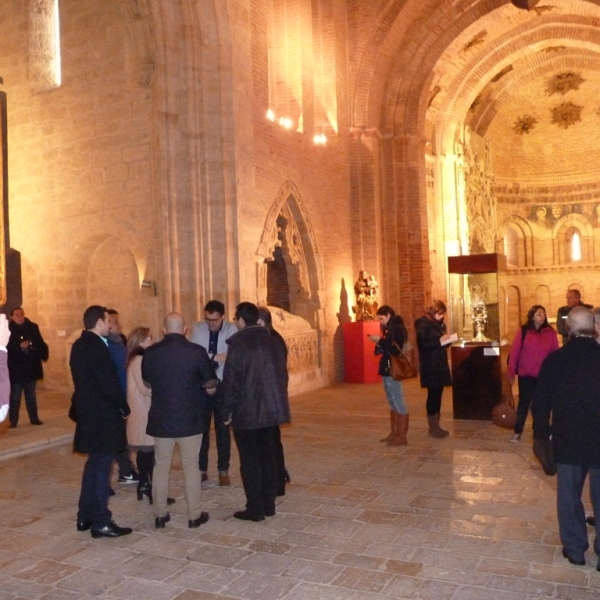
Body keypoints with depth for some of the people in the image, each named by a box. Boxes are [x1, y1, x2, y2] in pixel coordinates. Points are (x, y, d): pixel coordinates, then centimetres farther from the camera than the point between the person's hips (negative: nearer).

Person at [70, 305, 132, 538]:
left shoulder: (80, 345, 10)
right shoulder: (96, 347, -20)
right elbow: (109, 383, -21)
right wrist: (124, 408, -7)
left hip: (89, 413, 9)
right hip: (102, 416, -9)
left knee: (94, 464, 18)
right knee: (101, 467, -1)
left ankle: (85, 516, 26)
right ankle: (100, 522, 7)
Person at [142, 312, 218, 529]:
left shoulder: (150, 352, -5)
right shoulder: (197, 351, -12)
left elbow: (147, 381, 11)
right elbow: (211, 382, -3)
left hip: (161, 418, 2)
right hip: (190, 418, -2)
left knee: (161, 466, 14)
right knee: (191, 466, 9)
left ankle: (160, 514, 21)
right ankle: (194, 515, 16)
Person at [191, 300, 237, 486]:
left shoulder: (231, 329, -8)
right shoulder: (198, 328, 0)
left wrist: (210, 356, -23)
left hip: (223, 385, -1)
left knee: (222, 427, 8)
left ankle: (223, 471, 18)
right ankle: (202, 469, 20)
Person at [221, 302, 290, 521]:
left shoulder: (238, 344, -12)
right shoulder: (272, 341, 5)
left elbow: (231, 381, -12)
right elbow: (283, 374, 9)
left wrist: (227, 411, -2)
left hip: (246, 412, -6)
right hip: (271, 409, 6)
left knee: (250, 461, 3)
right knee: (268, 458, 13)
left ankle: (255, 509, 8)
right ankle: (269, 505, 21)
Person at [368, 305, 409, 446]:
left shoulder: (398, 328, -13)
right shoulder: (390, 328, 15)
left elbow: (396, 350, -23)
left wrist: (380, 341, -18)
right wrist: (379, 343, 1)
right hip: (388, 370, 10)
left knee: (399, 403, -5)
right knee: (393, 404, 14)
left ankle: (402, 436, -1)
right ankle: (394, 433, 21)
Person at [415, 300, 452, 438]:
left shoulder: (439, 324, 16)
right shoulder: (423, 324, -10)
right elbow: (422, 345, -17)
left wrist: (447, 340, 1)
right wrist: (439, 341, -22)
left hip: (440, 364, 8)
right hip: (430, 366, -8)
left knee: (438, 394, 9)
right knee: (433, 394, -4)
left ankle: (436, 425, 16)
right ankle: (433, 427, 3)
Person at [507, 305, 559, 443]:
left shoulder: (550, 333, 0)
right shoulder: (523, 331, -4)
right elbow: (514, 352, -5)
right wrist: (511, 373, -7)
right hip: (526, 374, -1)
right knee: (524, 402, 4)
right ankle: (517, 432, 11)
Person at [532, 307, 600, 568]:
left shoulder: (555, 359, -9)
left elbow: (541, 402, -5)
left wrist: (542, 432, 9)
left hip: (567, 439, 0)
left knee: (569, 495, 13)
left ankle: (574, 548, 21)